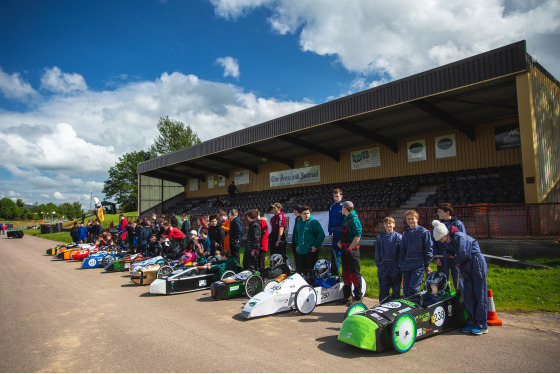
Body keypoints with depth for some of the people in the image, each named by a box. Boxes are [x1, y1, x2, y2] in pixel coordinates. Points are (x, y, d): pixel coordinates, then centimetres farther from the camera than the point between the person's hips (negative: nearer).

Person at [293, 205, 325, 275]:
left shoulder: (314, 222, -7)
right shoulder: (299, 223, 12)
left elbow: (321, 235, -11)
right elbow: (296, 234, 30)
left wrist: (316, 246, -13)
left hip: (311, 251, -6)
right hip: (300, 252, 6)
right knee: (299, 270, 10)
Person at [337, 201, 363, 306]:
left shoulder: (354, 220, -14)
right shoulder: (345, 219, 14)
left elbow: (358, 236, -20)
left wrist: (350, 248, -18)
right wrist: (340, 242, 9)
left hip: (352, 250, -9)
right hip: (344, 250, 9)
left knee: (354, 273, -3)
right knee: (345, 272, 14)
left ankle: (358, 298, 6)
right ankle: (347, 296, 25)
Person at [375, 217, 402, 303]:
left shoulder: (398, 236, 0)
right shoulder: (380, 237, 8)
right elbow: (377, 251, 11)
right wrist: (378, 263, 5)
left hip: (395, 266, -2)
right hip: (383, 266, 2)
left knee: (396, 289, 6)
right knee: (383, 288, 6)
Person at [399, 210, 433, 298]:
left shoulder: (424, 231, 0)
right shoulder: (405, 233, 16)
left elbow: (429, 248, -1)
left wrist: (427, 265, -4)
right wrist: (401, 264, 11)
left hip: (419, 264, -5)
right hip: (407, 264, 6)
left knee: (413, 289, -12)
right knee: (405, 290, 6)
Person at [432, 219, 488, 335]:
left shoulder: (459, 237, -19)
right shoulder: (450, 240, 10)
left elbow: (463, 254, -24)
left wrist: (457, 261, -6)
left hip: (477, 264, -9)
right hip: (466, 267, 9)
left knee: (479, 295, -3)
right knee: (468, 295, 6)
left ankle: (482, 326, 4)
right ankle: (472, 323, 13)